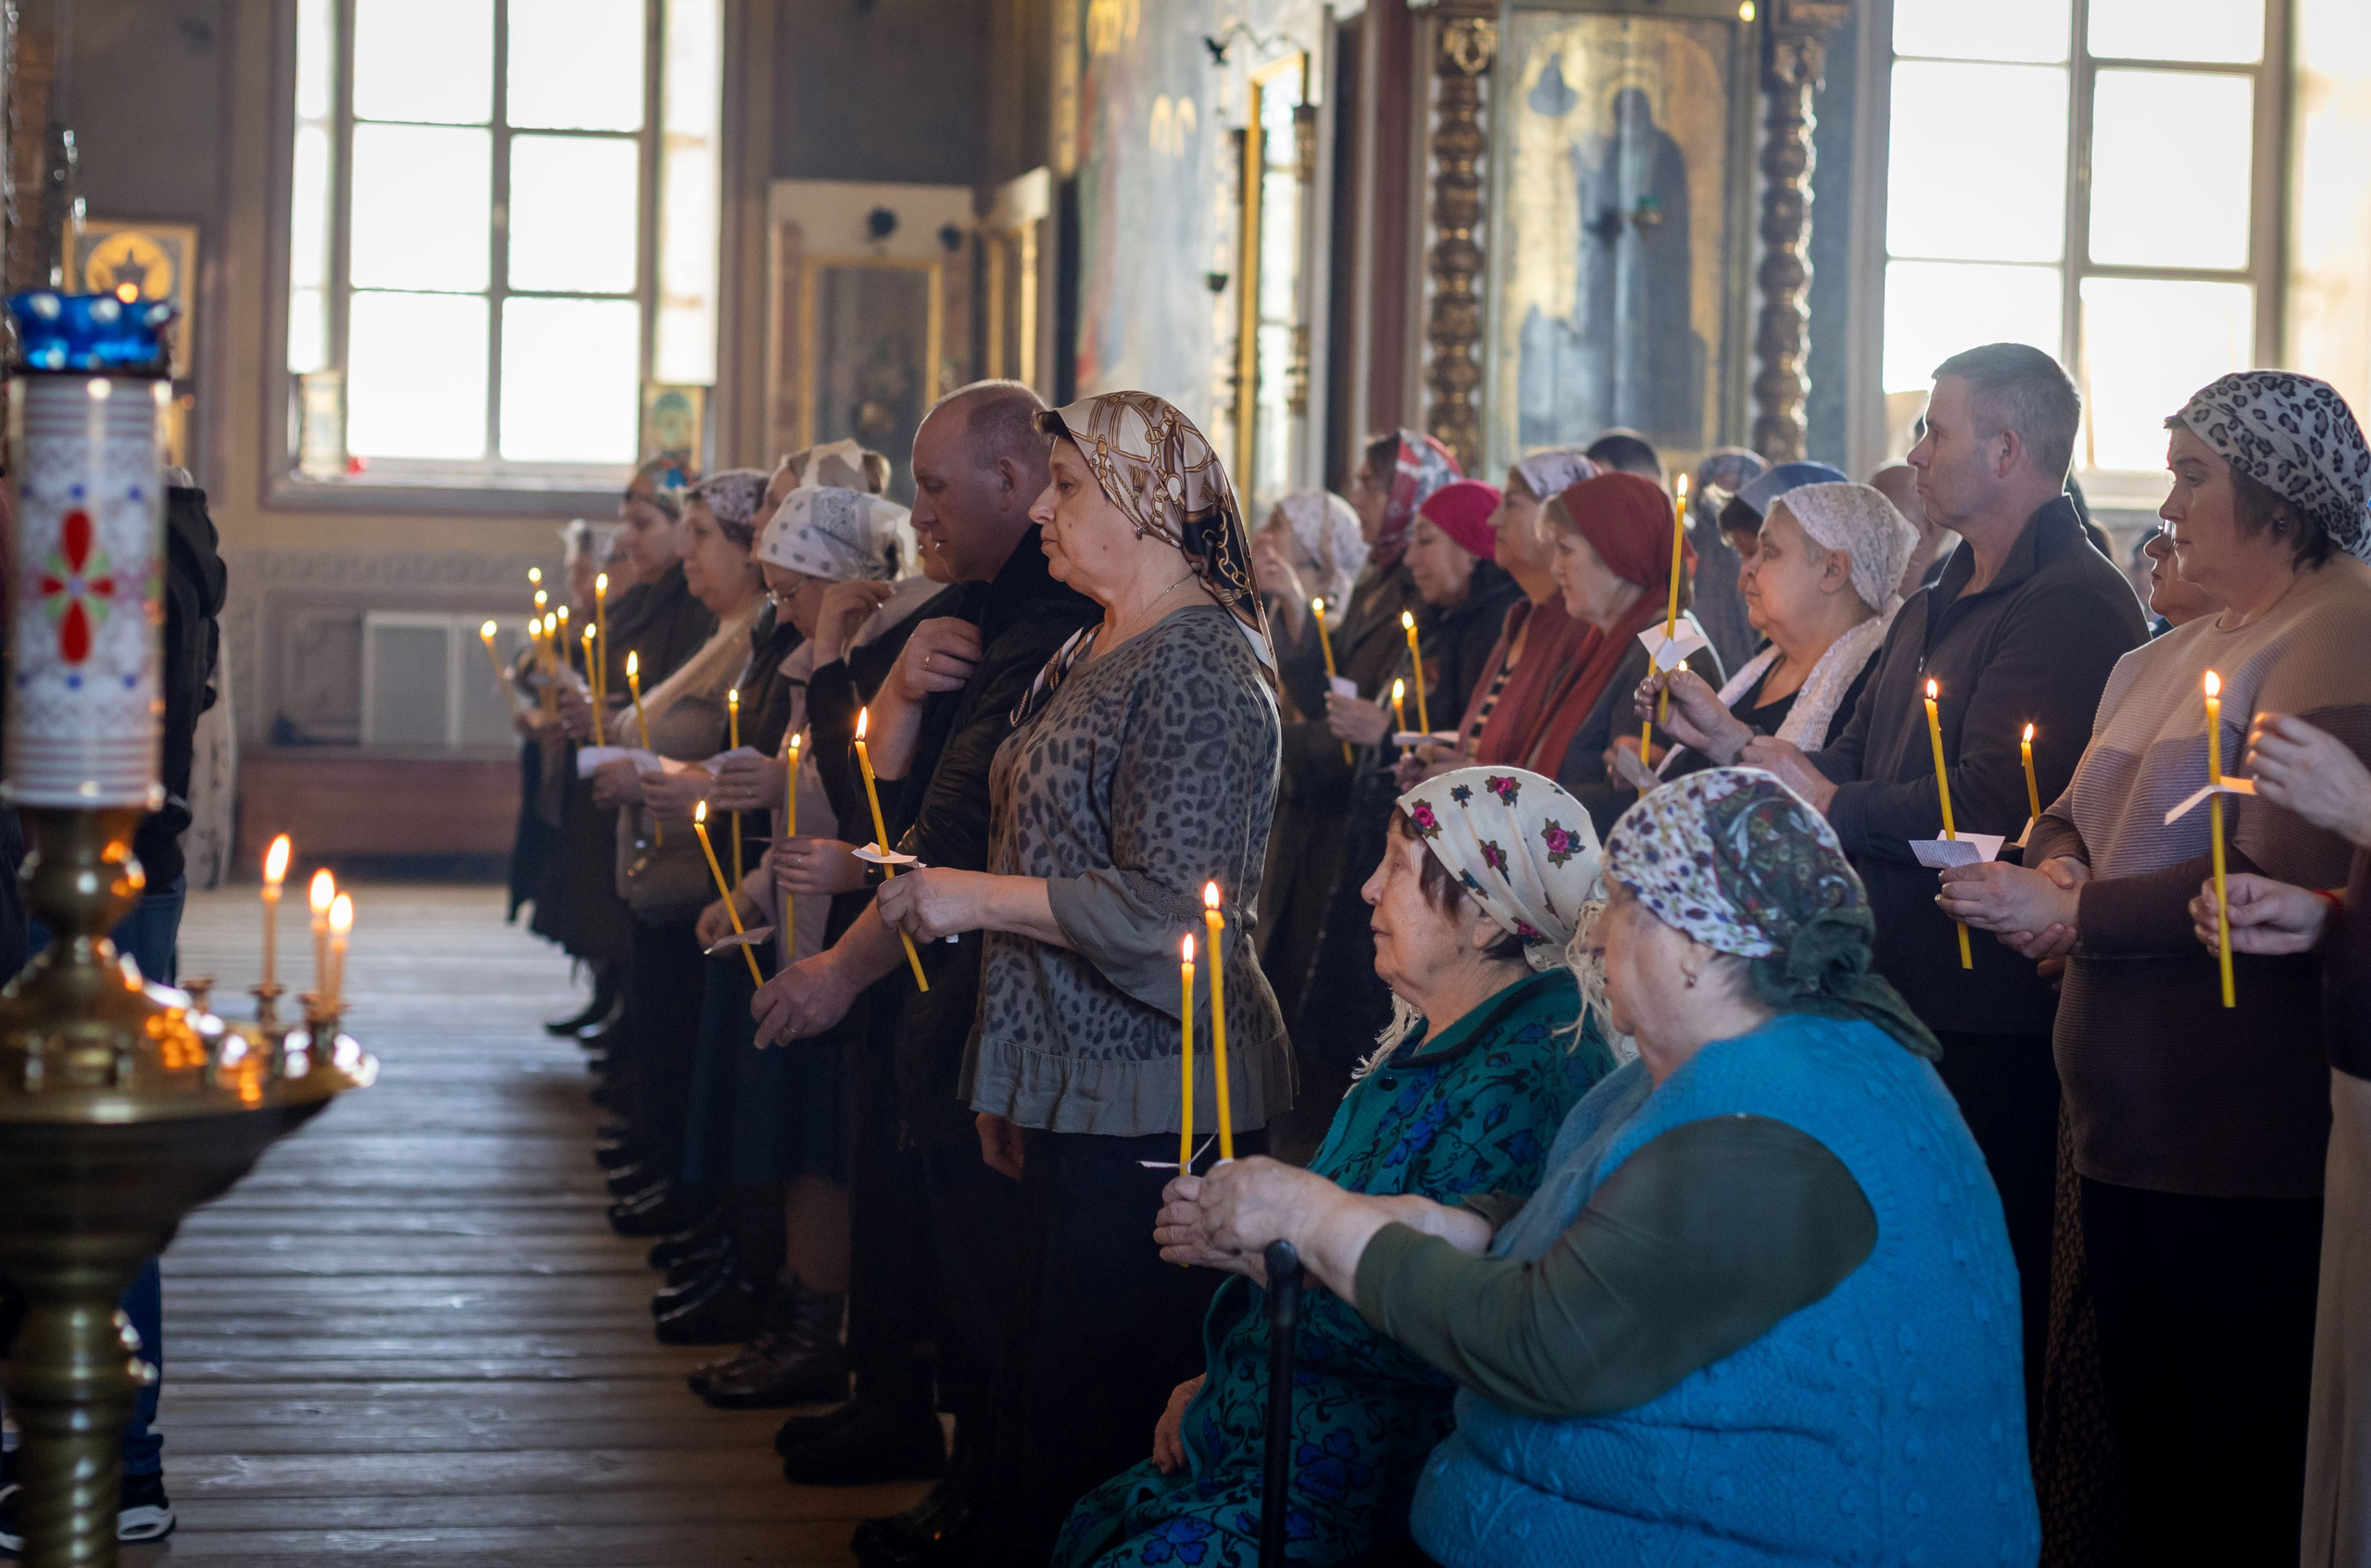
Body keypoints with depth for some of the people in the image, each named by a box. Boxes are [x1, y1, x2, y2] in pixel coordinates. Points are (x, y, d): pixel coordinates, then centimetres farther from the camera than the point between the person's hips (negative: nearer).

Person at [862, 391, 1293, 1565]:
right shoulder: (1090, 655, 16)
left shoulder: (1194, 666, -14)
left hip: (1151, 1106, -10)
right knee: (1045, 1404, 14)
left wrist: (979, 897, -15)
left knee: (1096, 1428, -4)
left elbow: (1169, 904, -22)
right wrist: (1008, 1088, 21)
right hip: (1075, 1090, 10)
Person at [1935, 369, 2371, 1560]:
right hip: (2128, 1130, 9)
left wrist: (2076, 914, -17)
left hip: (2247, 1148, -9)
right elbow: (2075, 813, 20)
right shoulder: (2168, 656, 18)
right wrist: (2057, 866, -3)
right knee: (2148, 1448, 15)